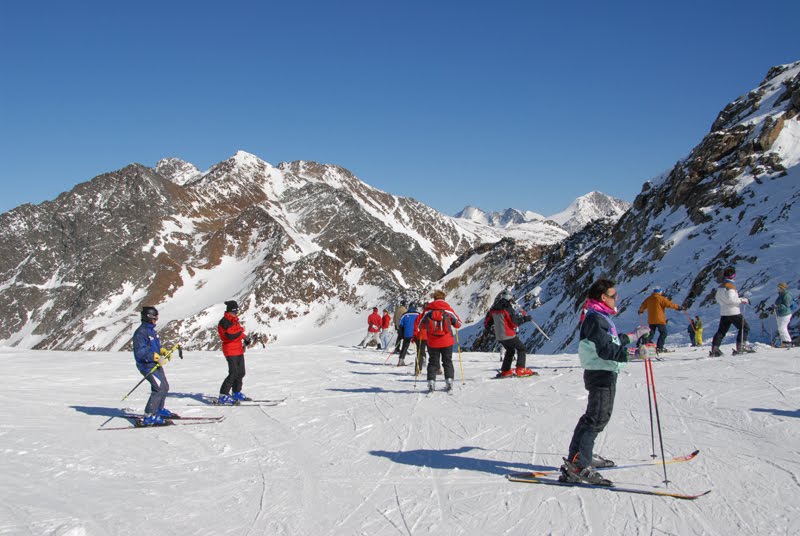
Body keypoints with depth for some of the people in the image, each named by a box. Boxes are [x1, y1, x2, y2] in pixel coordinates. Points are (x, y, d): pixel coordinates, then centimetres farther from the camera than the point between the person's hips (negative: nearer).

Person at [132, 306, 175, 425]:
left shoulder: (151, 330, 14)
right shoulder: (140, 332, -17)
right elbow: (140, 351, -24)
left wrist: (163, 351, 7)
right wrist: (156, 357, -28)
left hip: (156, 364, 10)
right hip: (148, 366, -10)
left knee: (165, 387, 18)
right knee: (159, 388, -17)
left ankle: (159, 410, 36)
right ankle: (149, 417, -14)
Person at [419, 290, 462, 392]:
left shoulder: (428, 310, -4)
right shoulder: (448, 309, -4)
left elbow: (421, 325, 3)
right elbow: (458, 324, 4)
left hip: (432, 343, 0)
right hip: (447, 342, 0)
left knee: (433, 362, 11)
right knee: (447, 362, 13)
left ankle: (431, 382, 2)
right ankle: (449, 380, 4)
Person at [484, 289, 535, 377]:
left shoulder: (493, 309, 7)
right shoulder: (507, 308, -14)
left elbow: (487, 322, 12)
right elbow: (514, 322, -18)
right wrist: (525, 319, -8)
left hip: (499, 337, 7)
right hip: (509, 335, -7)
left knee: (510, 351, 26)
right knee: (521, 348, 7)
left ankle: (505, 371, 25)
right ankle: (520, 369, -5)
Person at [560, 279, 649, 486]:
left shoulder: (602, 318, 16)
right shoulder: (595, 319, -18)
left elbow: (613, 340, 28)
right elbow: (606, 349, -26)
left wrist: (634, 335, 34)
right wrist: (631, 354, -34)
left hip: (605, 373, 11)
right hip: (601, 374, -11)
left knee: (596, 416, 20)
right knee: (596, 419, -13)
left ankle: (584, 456, 32)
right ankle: (576, 466, -17)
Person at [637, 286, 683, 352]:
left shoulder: (648, 299, 8)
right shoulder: (661, 298, -9)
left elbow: (643, 306, 20)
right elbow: (669, 304, -10)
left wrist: (640, 311, 41)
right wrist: (678, 307, 1)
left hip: (651, 320, 6)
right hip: (659, 320, -6)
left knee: (651, 333, 15)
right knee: (663, 333, 2)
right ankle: (659, 347, -6)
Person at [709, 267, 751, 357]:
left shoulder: (719, 287, 10)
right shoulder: (730, 286, -14)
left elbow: (718, 298, 19)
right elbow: (731, 299, -22)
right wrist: (743, 300, -15)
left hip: (723, 313, 8)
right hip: (733, 312, -8)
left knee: (721, 331, 9)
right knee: (745, 328, 6)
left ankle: (714, 349, 1)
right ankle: (741, 347, -3)